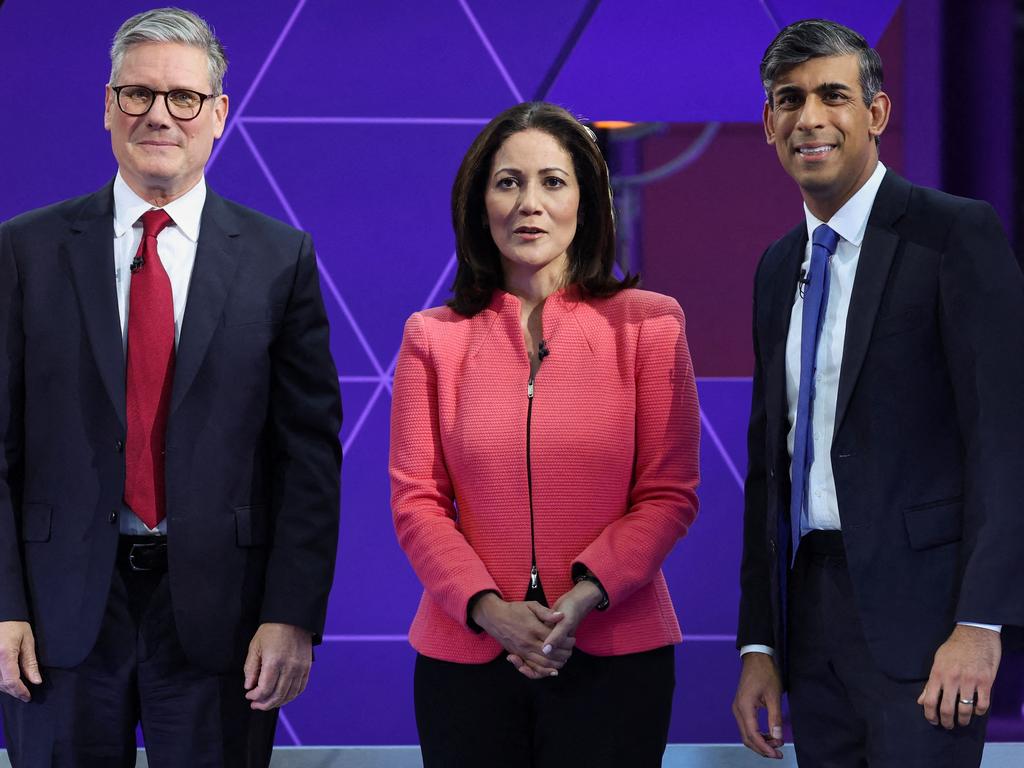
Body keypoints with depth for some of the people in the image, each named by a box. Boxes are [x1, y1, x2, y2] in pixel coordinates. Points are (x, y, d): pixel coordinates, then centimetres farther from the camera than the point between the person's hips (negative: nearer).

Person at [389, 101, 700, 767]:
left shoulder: (647, 324, 2)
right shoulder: (434, 338, 6)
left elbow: (669, 494, -1)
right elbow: (416, 501, 3)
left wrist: (586, 595, -15)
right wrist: (487, 607, -13)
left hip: (614, 655, -1)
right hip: (466, 655, 1)